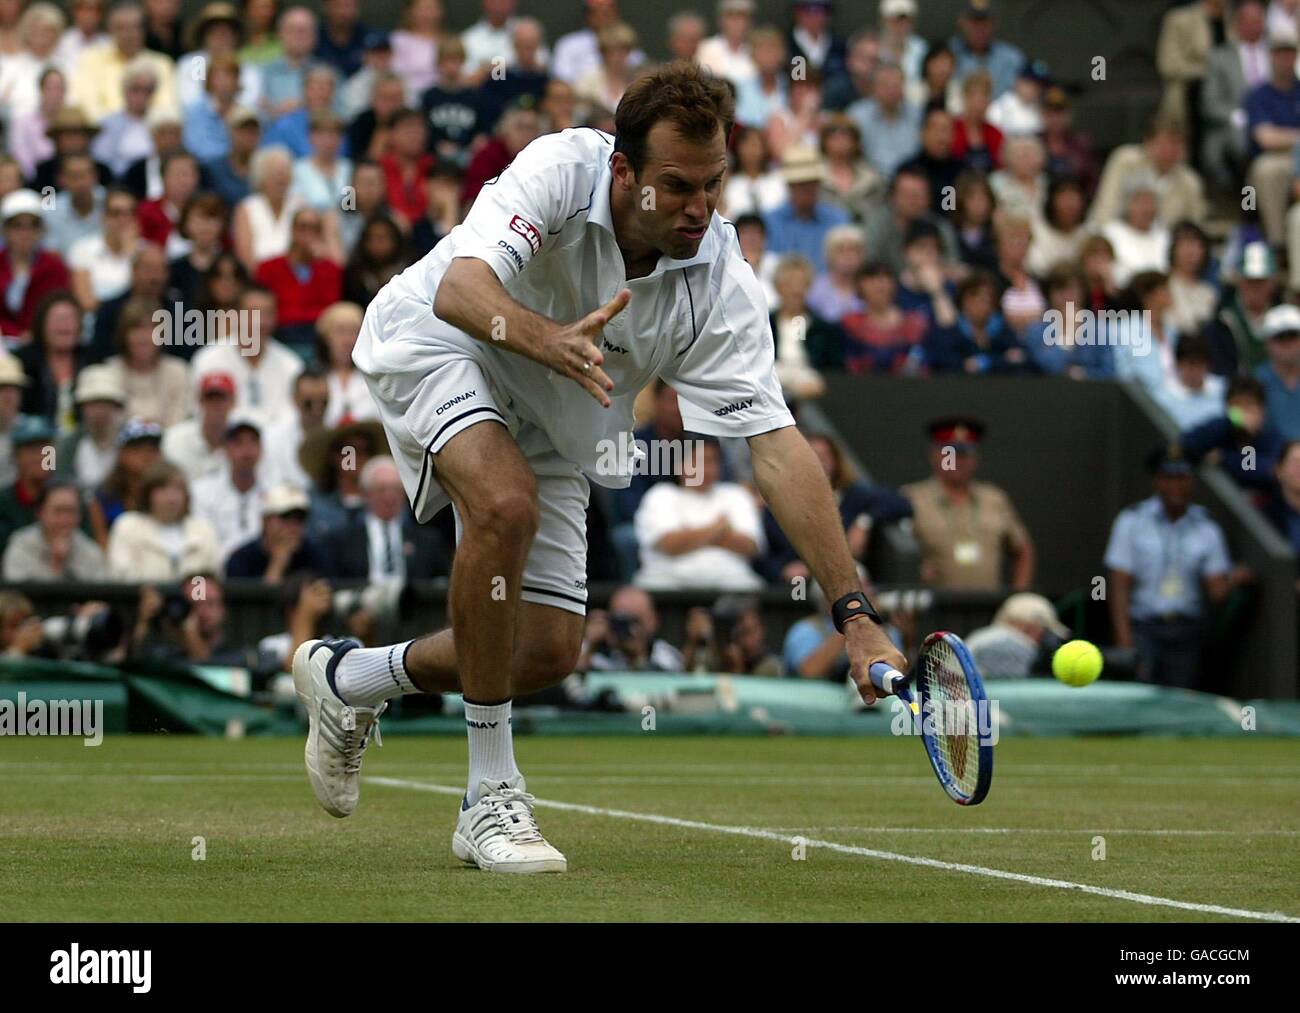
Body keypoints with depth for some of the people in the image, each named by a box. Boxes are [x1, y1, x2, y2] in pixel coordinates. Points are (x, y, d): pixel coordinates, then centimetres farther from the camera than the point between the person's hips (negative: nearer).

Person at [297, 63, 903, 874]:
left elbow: (778, 449, -28)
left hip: (545, 426, 5)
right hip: (431, 342, -5)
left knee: (547, 652, -1)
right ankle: (491, 795, -22)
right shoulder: (561, 169, -30)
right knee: (506, 504, -33)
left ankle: (350, 678, 29)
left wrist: (855, 614, -36)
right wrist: (550, 341, -63)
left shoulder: (723, 287, -24)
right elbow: (459, 291, -42)